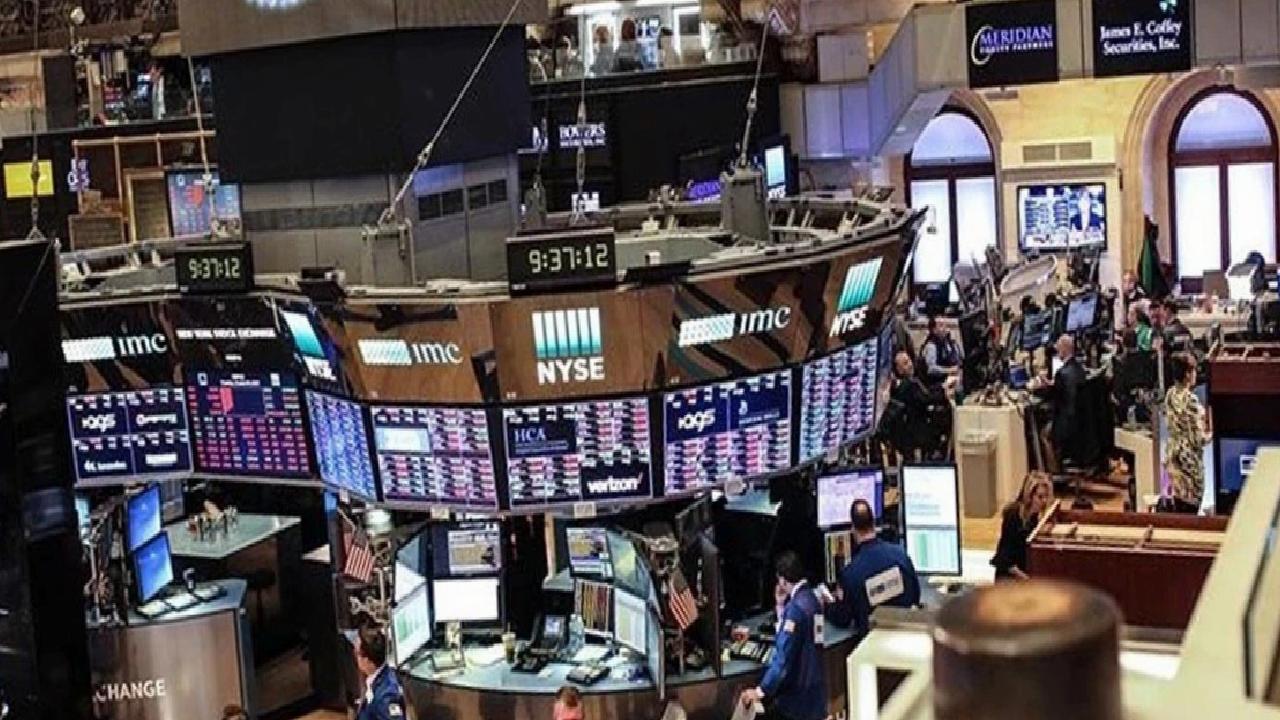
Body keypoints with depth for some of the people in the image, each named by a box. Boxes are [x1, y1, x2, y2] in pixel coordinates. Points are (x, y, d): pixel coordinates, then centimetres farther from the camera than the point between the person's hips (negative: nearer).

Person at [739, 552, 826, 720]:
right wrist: (781, 606, 10)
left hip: (798, 693, -9)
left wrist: (761, 691, -21)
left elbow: (784, 655, -24)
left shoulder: (796, 607, -21)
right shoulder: (811, 598, 8)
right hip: (814, 688, 9)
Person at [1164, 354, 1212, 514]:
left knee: (1179, 509, 16)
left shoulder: (1170, 395, 2)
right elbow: (1198, 440, -20)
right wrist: (1211, 433, -1)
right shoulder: (1191, 400, -22)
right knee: (1190, 510, 2)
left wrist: (1202, 420, 14)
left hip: (1172, 454, 8)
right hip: (1189, 458, -8)